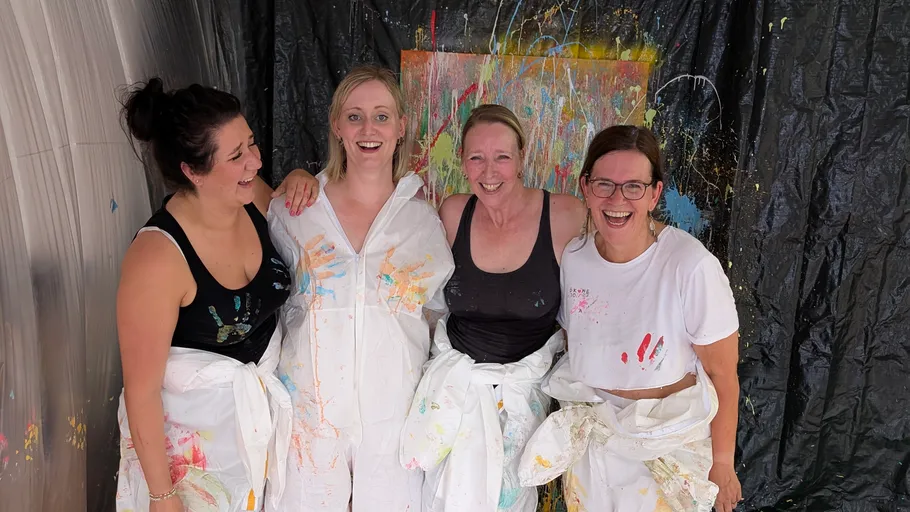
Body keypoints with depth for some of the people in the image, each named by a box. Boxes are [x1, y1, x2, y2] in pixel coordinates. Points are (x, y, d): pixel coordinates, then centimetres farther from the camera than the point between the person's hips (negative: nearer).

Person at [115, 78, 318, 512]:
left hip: (264, 405, 6)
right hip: (194, 428, -6)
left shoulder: (255, 196, -12)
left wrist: (297, 182, -10)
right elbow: (141, 390, -21)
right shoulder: (158, 256, -29)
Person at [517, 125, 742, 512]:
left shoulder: (692, 267, -24)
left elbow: (722, 377, -15)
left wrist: (722, 463, -8)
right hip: (590, 437, 4)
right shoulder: (573, 256, -8)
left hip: (670, 443, -4)